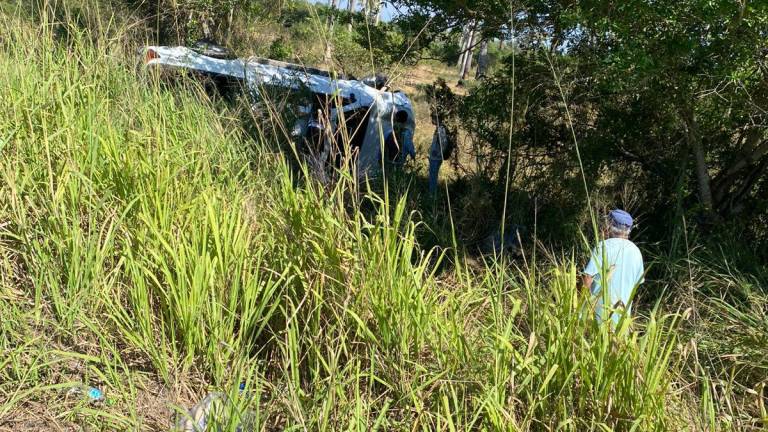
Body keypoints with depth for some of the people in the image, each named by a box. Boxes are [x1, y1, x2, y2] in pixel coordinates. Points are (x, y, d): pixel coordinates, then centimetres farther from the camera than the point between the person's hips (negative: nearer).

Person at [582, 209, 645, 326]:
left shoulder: (603, 247, -11)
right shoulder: (635, 251, 5)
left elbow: (587, 279, -15)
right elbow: (637, 282, 14)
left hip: (601, 309, -4)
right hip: (623, 312, 5)